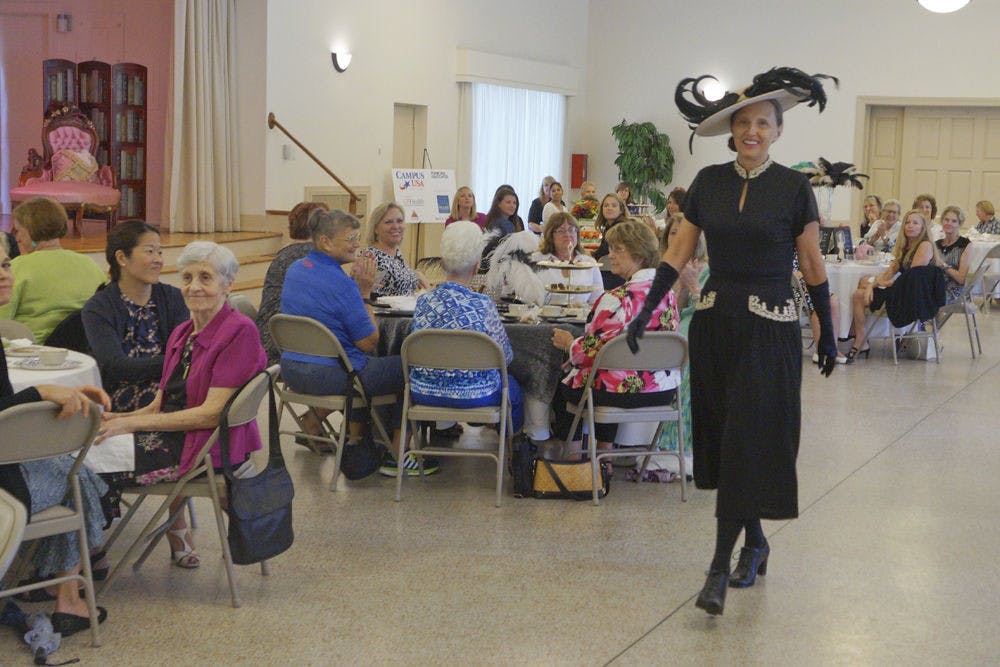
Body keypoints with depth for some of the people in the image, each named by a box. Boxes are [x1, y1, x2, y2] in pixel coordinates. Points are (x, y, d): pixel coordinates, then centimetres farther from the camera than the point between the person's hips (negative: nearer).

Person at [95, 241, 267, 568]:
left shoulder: (239, 331, -13)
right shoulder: (182, 334, 14)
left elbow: (211, 414, -18)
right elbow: (160, 405, 12)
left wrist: (132, 423, -18)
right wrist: (119, 418, -9)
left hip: (210, 445, -9)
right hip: (175, 432, 9)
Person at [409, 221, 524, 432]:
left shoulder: (423, 302, -8)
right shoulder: (483, 305, -18)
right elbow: (505, 356, -7)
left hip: (423, 393, 4)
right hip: (474, 396, -4)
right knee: (512, 386, 28)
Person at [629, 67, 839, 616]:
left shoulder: (793, 188, -3)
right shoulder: (708, 182, 5)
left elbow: (812, 267, 2)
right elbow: (678, 254, 7)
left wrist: (827, 334, 5)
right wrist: (645, 312, -1)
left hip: (769, 329, -4)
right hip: (714, 323, 4)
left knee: (748, 443, -7)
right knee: (722, 439, 9)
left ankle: (720, 570, -6)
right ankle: (754, 544, 27)